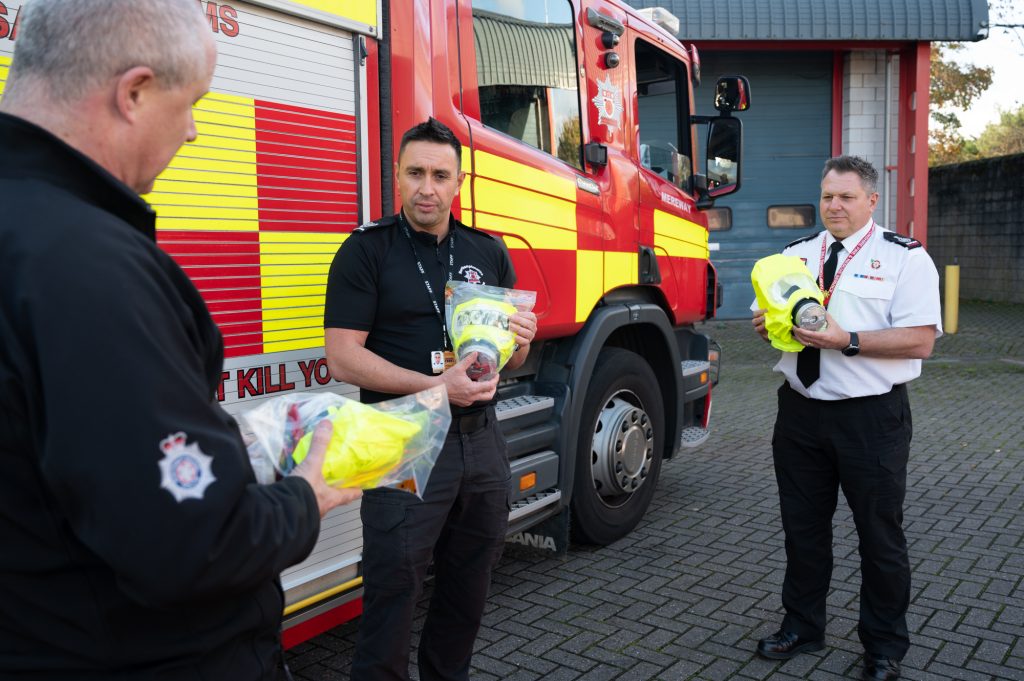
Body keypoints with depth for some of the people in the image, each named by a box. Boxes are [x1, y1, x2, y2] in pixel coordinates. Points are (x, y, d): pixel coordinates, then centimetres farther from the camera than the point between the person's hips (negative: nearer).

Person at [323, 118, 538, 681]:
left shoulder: (489, 253, 11)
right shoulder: (367, 250, -3)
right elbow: (343, 358, -11)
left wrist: (521, 340, -8)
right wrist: (435, 387, -22)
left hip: (481, 439, 5)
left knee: (468, 587, 17)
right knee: (393, 592, 2)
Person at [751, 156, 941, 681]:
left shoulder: (904, 258, -6)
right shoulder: (795, 254, 10)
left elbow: (919, 341, -16)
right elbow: (775, 316, 18)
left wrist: (846, 341, -25)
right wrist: (766, 325, -6)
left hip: (871, 418, -4)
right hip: (801, 411, 5)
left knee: (879, 534, 8)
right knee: (803, 526, 16)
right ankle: (802, 626, 35)